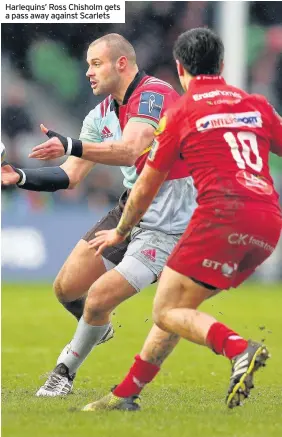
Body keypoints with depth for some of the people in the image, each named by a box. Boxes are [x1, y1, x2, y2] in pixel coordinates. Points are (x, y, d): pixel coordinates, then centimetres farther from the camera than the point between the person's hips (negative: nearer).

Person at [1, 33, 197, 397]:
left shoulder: (153, 94, -19)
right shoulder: (101, 115, 8)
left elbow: (129, 151, -35)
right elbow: (71, 176, 10)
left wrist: (70, 146, -46)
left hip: (166, 224, -8)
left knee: (98, 299, -13)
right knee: (67, 288, 6)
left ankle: (67, 369, 11)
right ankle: (97, 330, 38)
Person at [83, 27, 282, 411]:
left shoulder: (181, 111, 8)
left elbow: (145, 188, 15)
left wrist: (120, 232, 31)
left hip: (223, 214, -6)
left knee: (167, 312, -3)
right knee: (179, 307, 17)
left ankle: (238, 349, -29)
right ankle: (127, 392, 18)